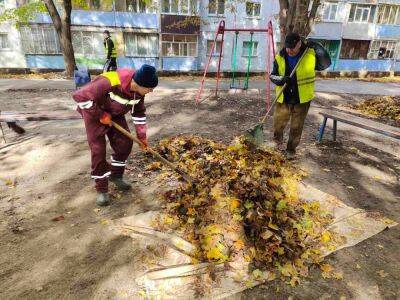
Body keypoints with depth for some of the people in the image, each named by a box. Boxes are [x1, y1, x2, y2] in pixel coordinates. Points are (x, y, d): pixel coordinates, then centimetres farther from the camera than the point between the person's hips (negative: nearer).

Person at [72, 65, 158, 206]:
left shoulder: (138, 89, -17)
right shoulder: (109, 83, -41)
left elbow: (139, 112, -1)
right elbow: (80, 96, -37)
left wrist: (141, 135, -5)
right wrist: (100, 115, -28)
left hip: (115, 113, 6)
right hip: (94, 113, -6)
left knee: (125, 142, -3)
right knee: (98, 150, -9)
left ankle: (116, 175, 20)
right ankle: (101, 189, 6)